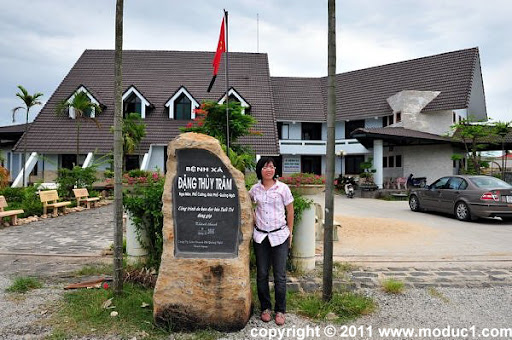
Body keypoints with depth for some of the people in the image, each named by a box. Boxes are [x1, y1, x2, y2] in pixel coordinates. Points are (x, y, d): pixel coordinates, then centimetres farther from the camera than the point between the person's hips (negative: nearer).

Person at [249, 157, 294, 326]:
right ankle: (265, 307, 27)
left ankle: (280, 310, 19)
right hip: (260, 236, 2)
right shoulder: (254, 189, 0)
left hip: (279, 236, -2)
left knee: (280, 275, 3)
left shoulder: (283, 188, -6)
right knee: (262, 274, 10)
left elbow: (290, 211, 2)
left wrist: (289, 233, 4)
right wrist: (254, 221, 6)